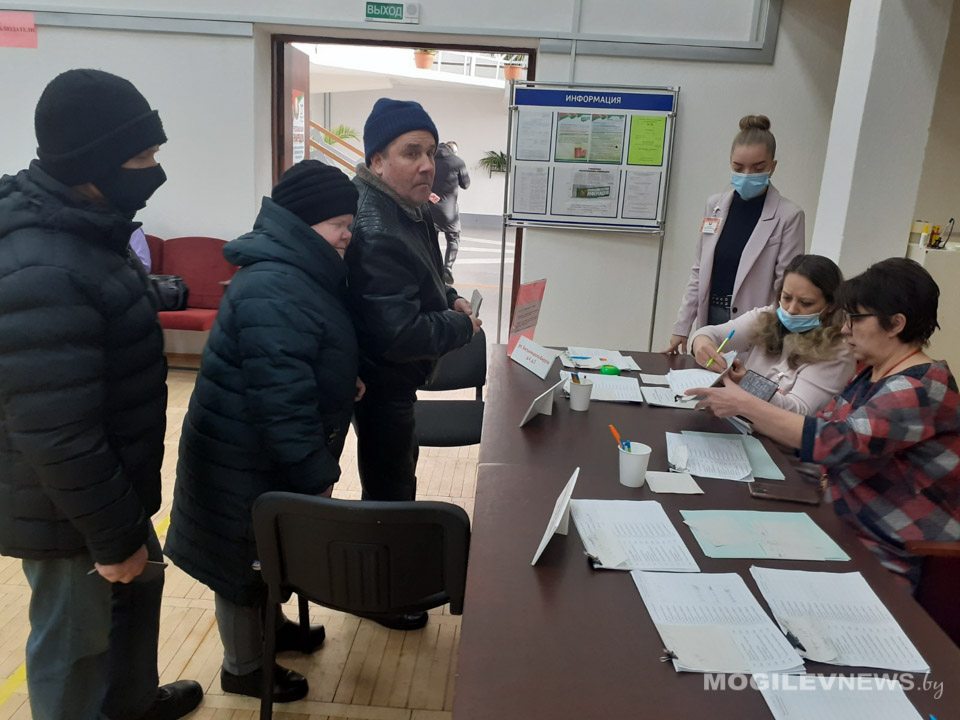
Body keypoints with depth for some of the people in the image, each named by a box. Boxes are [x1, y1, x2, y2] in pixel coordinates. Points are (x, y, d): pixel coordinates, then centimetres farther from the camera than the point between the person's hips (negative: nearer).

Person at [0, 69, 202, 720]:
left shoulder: (78, 227, 1)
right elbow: (58, 436, -30)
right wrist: (113, 536, -20)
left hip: (111, 480, 10)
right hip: (68, 514, -10)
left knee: (142, 580, 28)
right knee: (74, 640, 12)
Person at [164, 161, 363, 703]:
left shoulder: (299, 271, 6)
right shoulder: (274, 292, -29)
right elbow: (281, 399, -31)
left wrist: (343, 381, 5)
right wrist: (318, 475, -23)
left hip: (271, 451, 10)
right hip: (246, 460, -10)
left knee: (266, 550, 27)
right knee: (245, 559, 11)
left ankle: (267, 626, 49)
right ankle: (243, 668, 33)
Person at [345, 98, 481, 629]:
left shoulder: (408, 210, 3)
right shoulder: (377, 234, -31)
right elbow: (401, 334, -33)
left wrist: (449, 299, 1)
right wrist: (462, 326, -18)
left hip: (395, 377, 11)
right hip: (381, 382, -11)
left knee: (399, 466, 27)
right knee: (388, 484, 7)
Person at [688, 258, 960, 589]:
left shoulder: (919, 390, -20)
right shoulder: (873, 375, 9)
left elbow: (833, 441, -31)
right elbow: (819, 427, 6)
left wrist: (745, 404, -25)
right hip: (852, 531, 8)